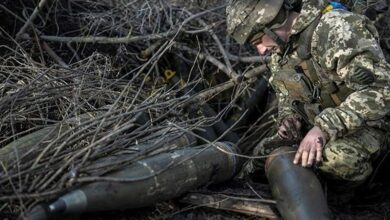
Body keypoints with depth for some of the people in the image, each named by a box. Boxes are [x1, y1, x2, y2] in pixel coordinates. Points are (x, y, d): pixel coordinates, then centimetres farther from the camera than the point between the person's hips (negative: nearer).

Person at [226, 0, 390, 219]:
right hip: (315, 125, 7)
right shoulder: (280, 45, 2)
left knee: (337, 159, -34)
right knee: (264, 154, -7)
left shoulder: (335, 29, -26)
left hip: (365, 124, -7)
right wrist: (289, 116, -6)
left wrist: (325, 127, -40)